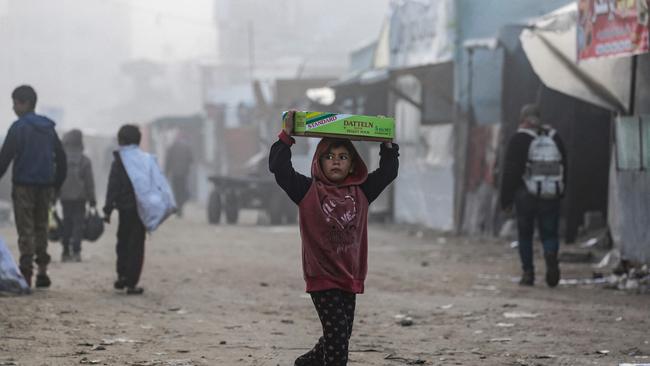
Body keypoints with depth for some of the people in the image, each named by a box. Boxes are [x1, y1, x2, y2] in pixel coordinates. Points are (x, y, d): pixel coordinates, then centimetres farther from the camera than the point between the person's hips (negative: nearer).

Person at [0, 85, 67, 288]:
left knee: (25, 229, -3)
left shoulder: (19, 127, -9)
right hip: (45, 185, 6)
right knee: (41, 228, 14)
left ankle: (26, 272, -12)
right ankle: (42, 272, 12)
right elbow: (61, 157, 15)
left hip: (24, 184, -6)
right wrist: (57, 185, 20)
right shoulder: (48, 127, 12)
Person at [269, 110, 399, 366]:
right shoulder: (308, 191, -3)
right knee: (337, 334, -11)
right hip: (322, 277, -5)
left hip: (350, 278, 5)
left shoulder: (360, 192, 8)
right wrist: (286, 137, -16)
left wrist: (388, 146, 2)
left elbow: (387, 172, 12)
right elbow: (279, 168, -11)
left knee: (340, 336, 13)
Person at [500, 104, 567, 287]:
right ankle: (551, 255, -22)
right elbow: (564, 167, 12)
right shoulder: (555, 138, 8)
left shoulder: (519, 140, -5)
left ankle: (528, 273, 6)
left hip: (526, 196, -3)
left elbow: (510, 172, -6)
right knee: (549, 233, 7)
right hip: (551, 196, 3)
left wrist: (506, 200, -1)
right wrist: (560, 194, 18)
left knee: (525, 234, 9)